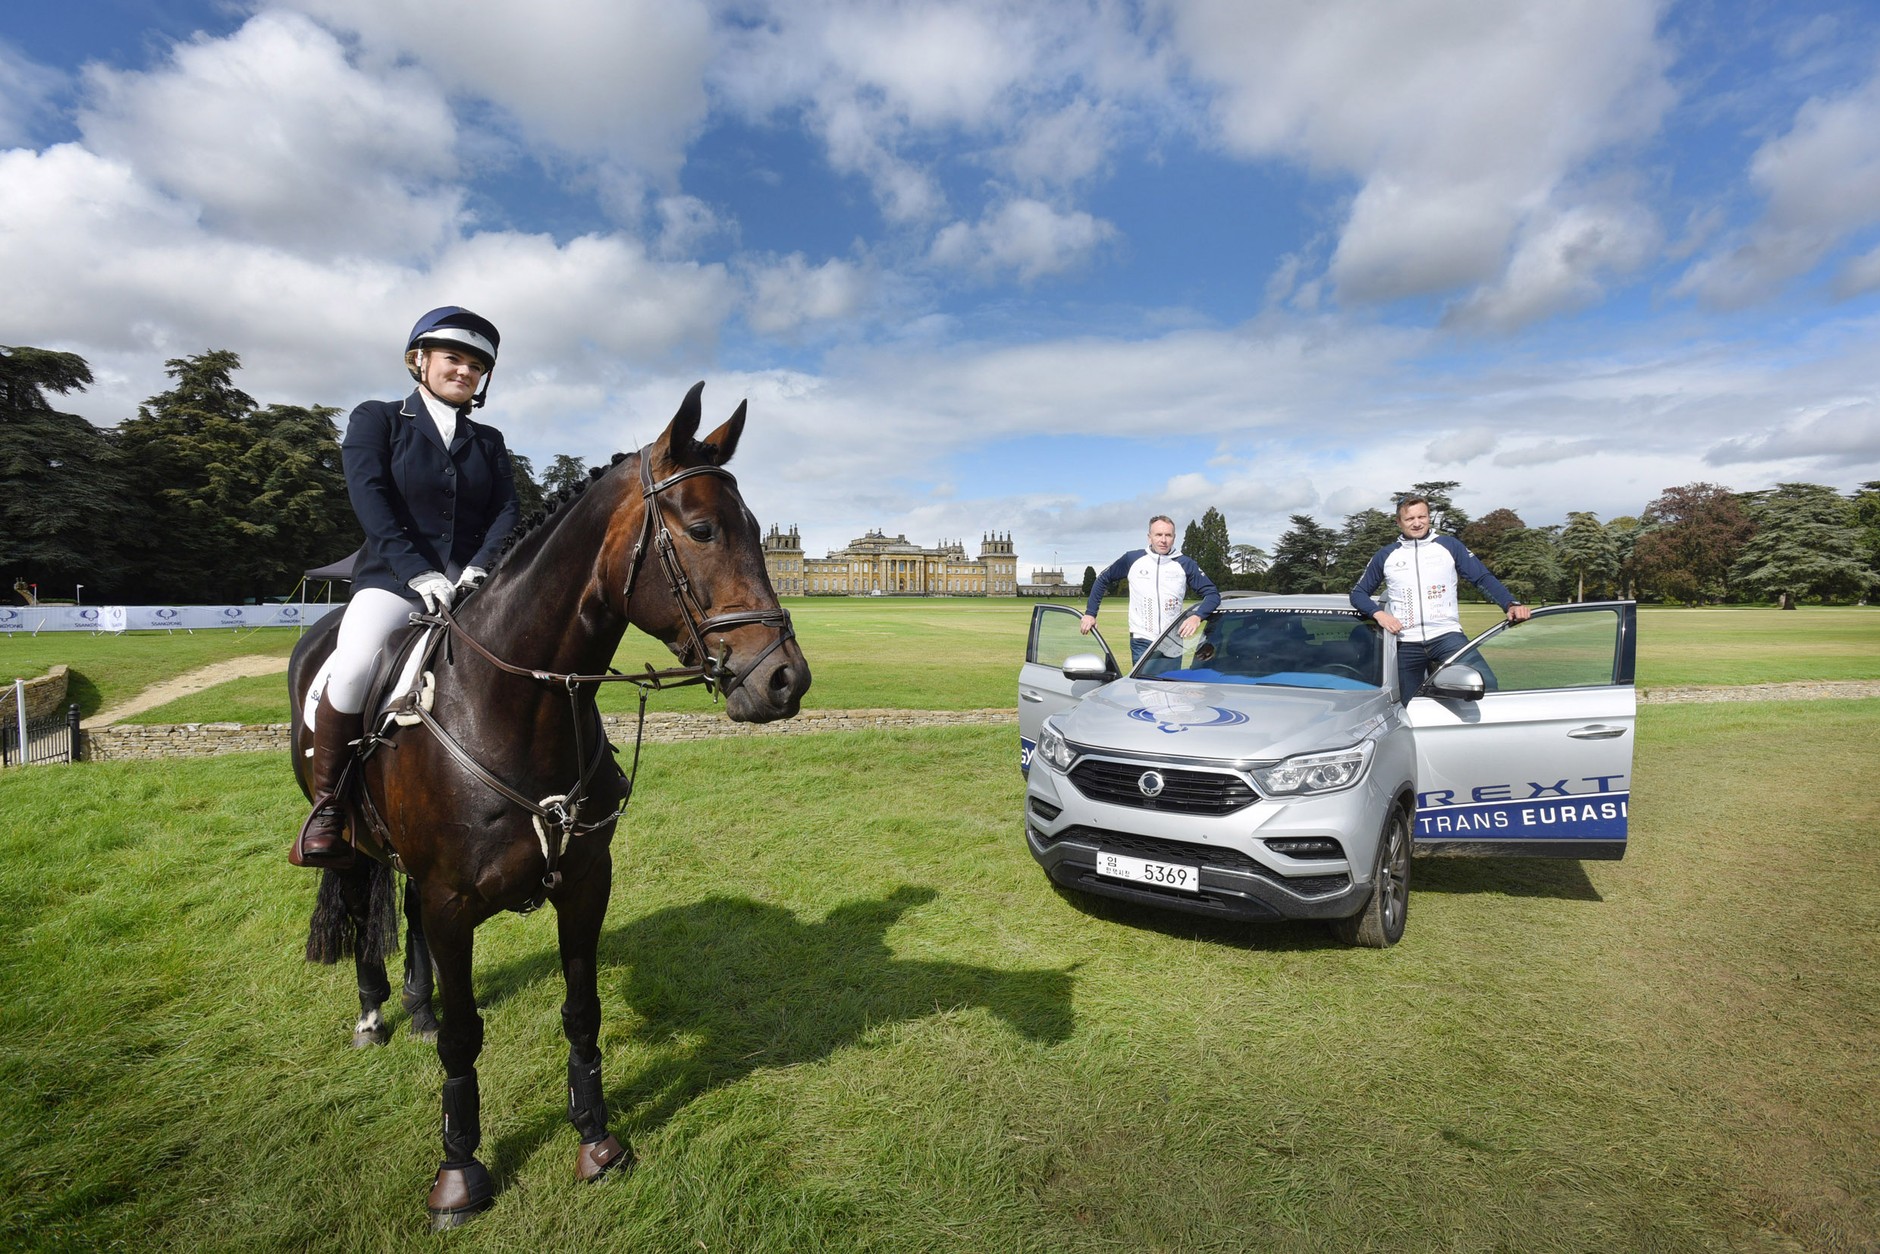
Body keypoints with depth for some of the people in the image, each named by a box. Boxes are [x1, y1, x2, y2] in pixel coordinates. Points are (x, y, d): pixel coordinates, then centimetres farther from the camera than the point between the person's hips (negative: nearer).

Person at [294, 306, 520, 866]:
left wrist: (480, 568, -15)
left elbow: (505, 513, 5)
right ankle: (327, 803, -8)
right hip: (393, 580, -3)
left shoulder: (489, 441, 19)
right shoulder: (376, 419, 9)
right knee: (354, 669, -30)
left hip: (473, 586, 3)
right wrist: (419, 573, -20)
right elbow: (370, 500, -6)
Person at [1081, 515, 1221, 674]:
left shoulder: (1185, 564, 2)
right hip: (1141, 642, -1)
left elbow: (1212, 594, 1)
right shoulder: (1132, 559, 1)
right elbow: (1103, 580, 12)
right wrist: (1090, 613, 7)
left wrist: (1197, 616, -18)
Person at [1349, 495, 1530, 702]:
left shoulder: (1449, 546, 10)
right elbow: (1358, 593, 14)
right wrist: (1379, 613, -4)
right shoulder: (1386, 555, 12)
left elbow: (1483, 578, 5)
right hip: (1407, 645, 1)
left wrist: (1511, 604, -10)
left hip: (1447, 636, -1)